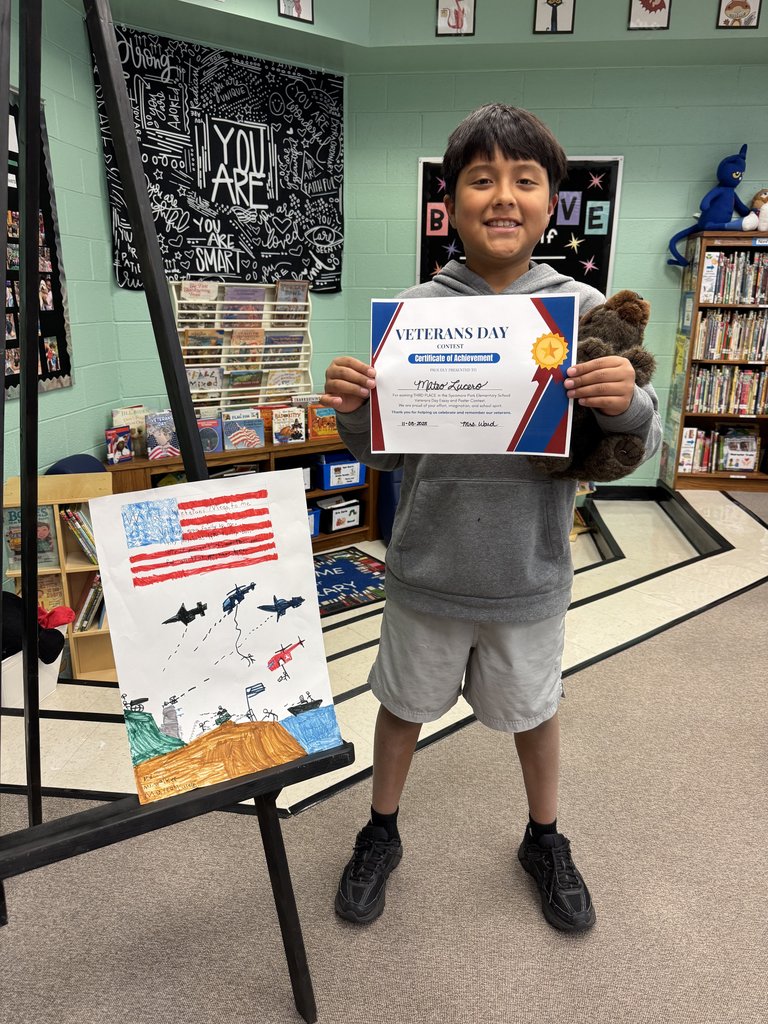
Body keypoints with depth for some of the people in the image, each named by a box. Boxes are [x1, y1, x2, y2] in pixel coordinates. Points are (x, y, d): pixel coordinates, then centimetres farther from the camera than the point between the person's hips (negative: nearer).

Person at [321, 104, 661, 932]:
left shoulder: (584, 310, -8)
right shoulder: (411, 309, -8)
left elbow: (641, 448, -5)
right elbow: (383, 452, -2)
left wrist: (629, 407, -27)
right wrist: (352, 411, -24)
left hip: (530, 576, 1)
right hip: (426, 569, 0)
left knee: (532, 709, 22)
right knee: (403, 702, 19)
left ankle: (545, 840, 52)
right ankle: (381, 834, 48)